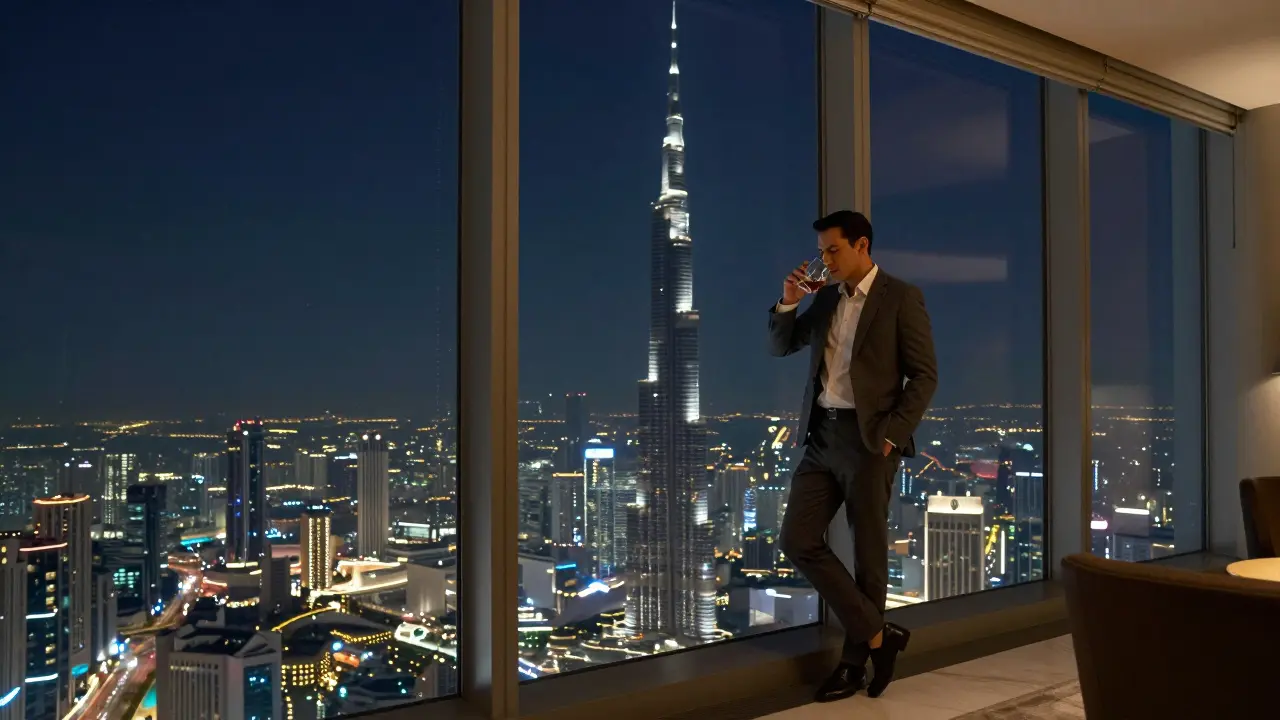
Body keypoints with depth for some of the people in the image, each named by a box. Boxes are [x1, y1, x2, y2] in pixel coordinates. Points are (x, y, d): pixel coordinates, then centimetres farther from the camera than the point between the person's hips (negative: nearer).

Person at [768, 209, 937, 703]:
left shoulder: (901, 297, -4)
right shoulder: (826, 298, 13)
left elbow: (925, 374, -6)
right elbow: (781, 347, 17)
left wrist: (892, 434, -14)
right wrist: (788, 302, 0)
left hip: (868, 439, -6)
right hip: (821, 436, 6)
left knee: (868, 554, 4)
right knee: (798, 541, 1)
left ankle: (854, 661, 20)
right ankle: (877, 635, 11)